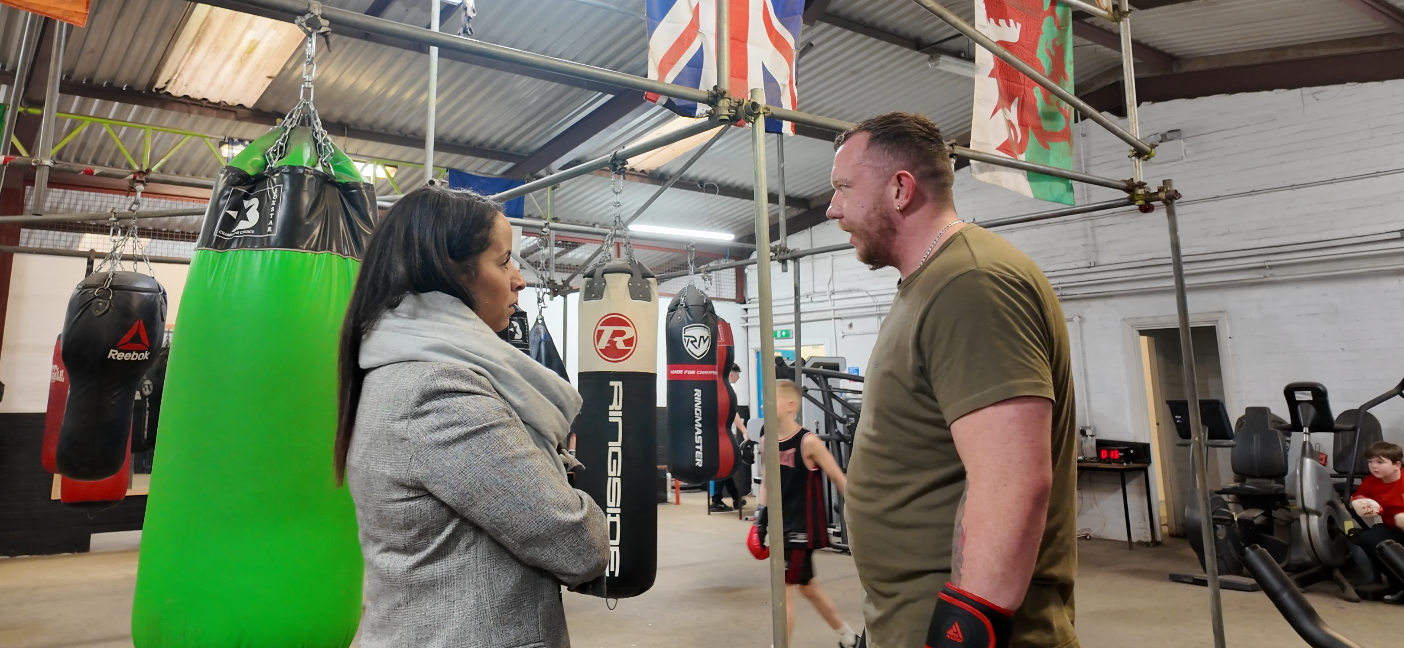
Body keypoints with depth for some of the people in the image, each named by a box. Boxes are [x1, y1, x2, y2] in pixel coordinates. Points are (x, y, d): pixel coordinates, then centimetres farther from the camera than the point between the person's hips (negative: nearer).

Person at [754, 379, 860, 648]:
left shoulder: (808, 442, -17)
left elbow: (838, 478, -10)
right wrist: (760, 520, 4)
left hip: (804, 527, -7)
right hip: (783, 526, 7)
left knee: (783, 588, -5)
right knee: (807, 585, 19)